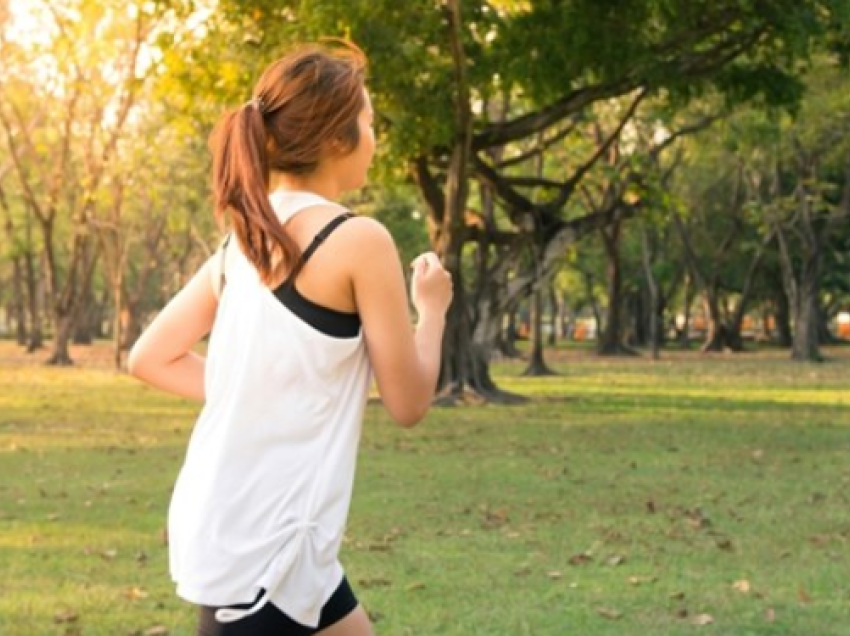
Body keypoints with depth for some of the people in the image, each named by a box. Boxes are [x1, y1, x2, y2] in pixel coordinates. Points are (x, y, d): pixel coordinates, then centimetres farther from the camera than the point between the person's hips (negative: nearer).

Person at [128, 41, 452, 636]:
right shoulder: (359, 239, -13)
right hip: (265, 541, -8)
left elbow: (149, 358, 14)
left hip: (229, 521, 8)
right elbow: (408, 402, -7)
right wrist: (432, 307, 9)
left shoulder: (244, 239, 9)